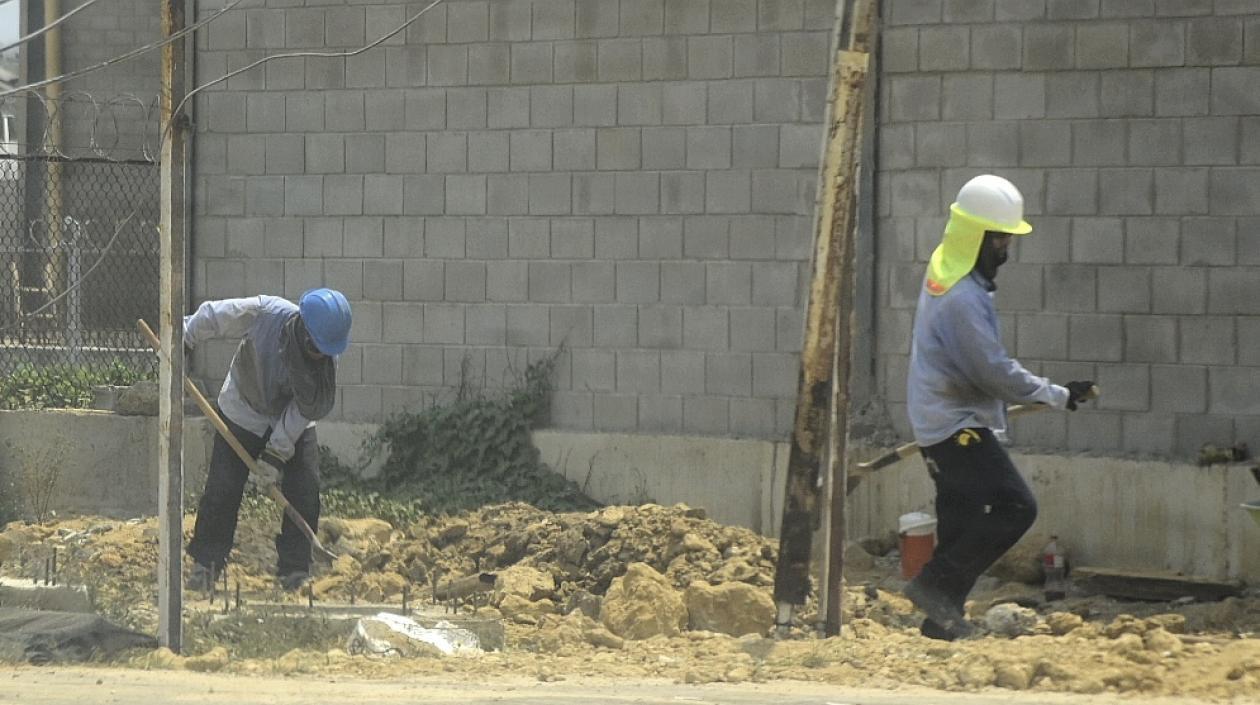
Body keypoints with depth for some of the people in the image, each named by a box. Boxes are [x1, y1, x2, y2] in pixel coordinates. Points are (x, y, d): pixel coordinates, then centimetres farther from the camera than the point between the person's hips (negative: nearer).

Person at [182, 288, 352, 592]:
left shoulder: (327, 357, -25)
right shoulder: (263, 314, -32)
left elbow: (306, 408, -20)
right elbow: (211, 317, -16)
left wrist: (278, 452, -23)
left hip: (293, 423, 1)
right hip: (243, 413, -1)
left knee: (305, 493, -9)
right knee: (222, 489, -4)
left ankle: (295, 569, 1)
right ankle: (206, 564, 9)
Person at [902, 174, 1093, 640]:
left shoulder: (945, 269, 10)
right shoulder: (962, 297, -23)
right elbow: (995, 371, -22)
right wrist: (1059, 396, -14)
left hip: (942, 426, 11)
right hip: (957, 427, -11)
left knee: (961, 529, 12)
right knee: (1014, 507, -15)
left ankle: (939, 626, 14)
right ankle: (936, 585, -13)